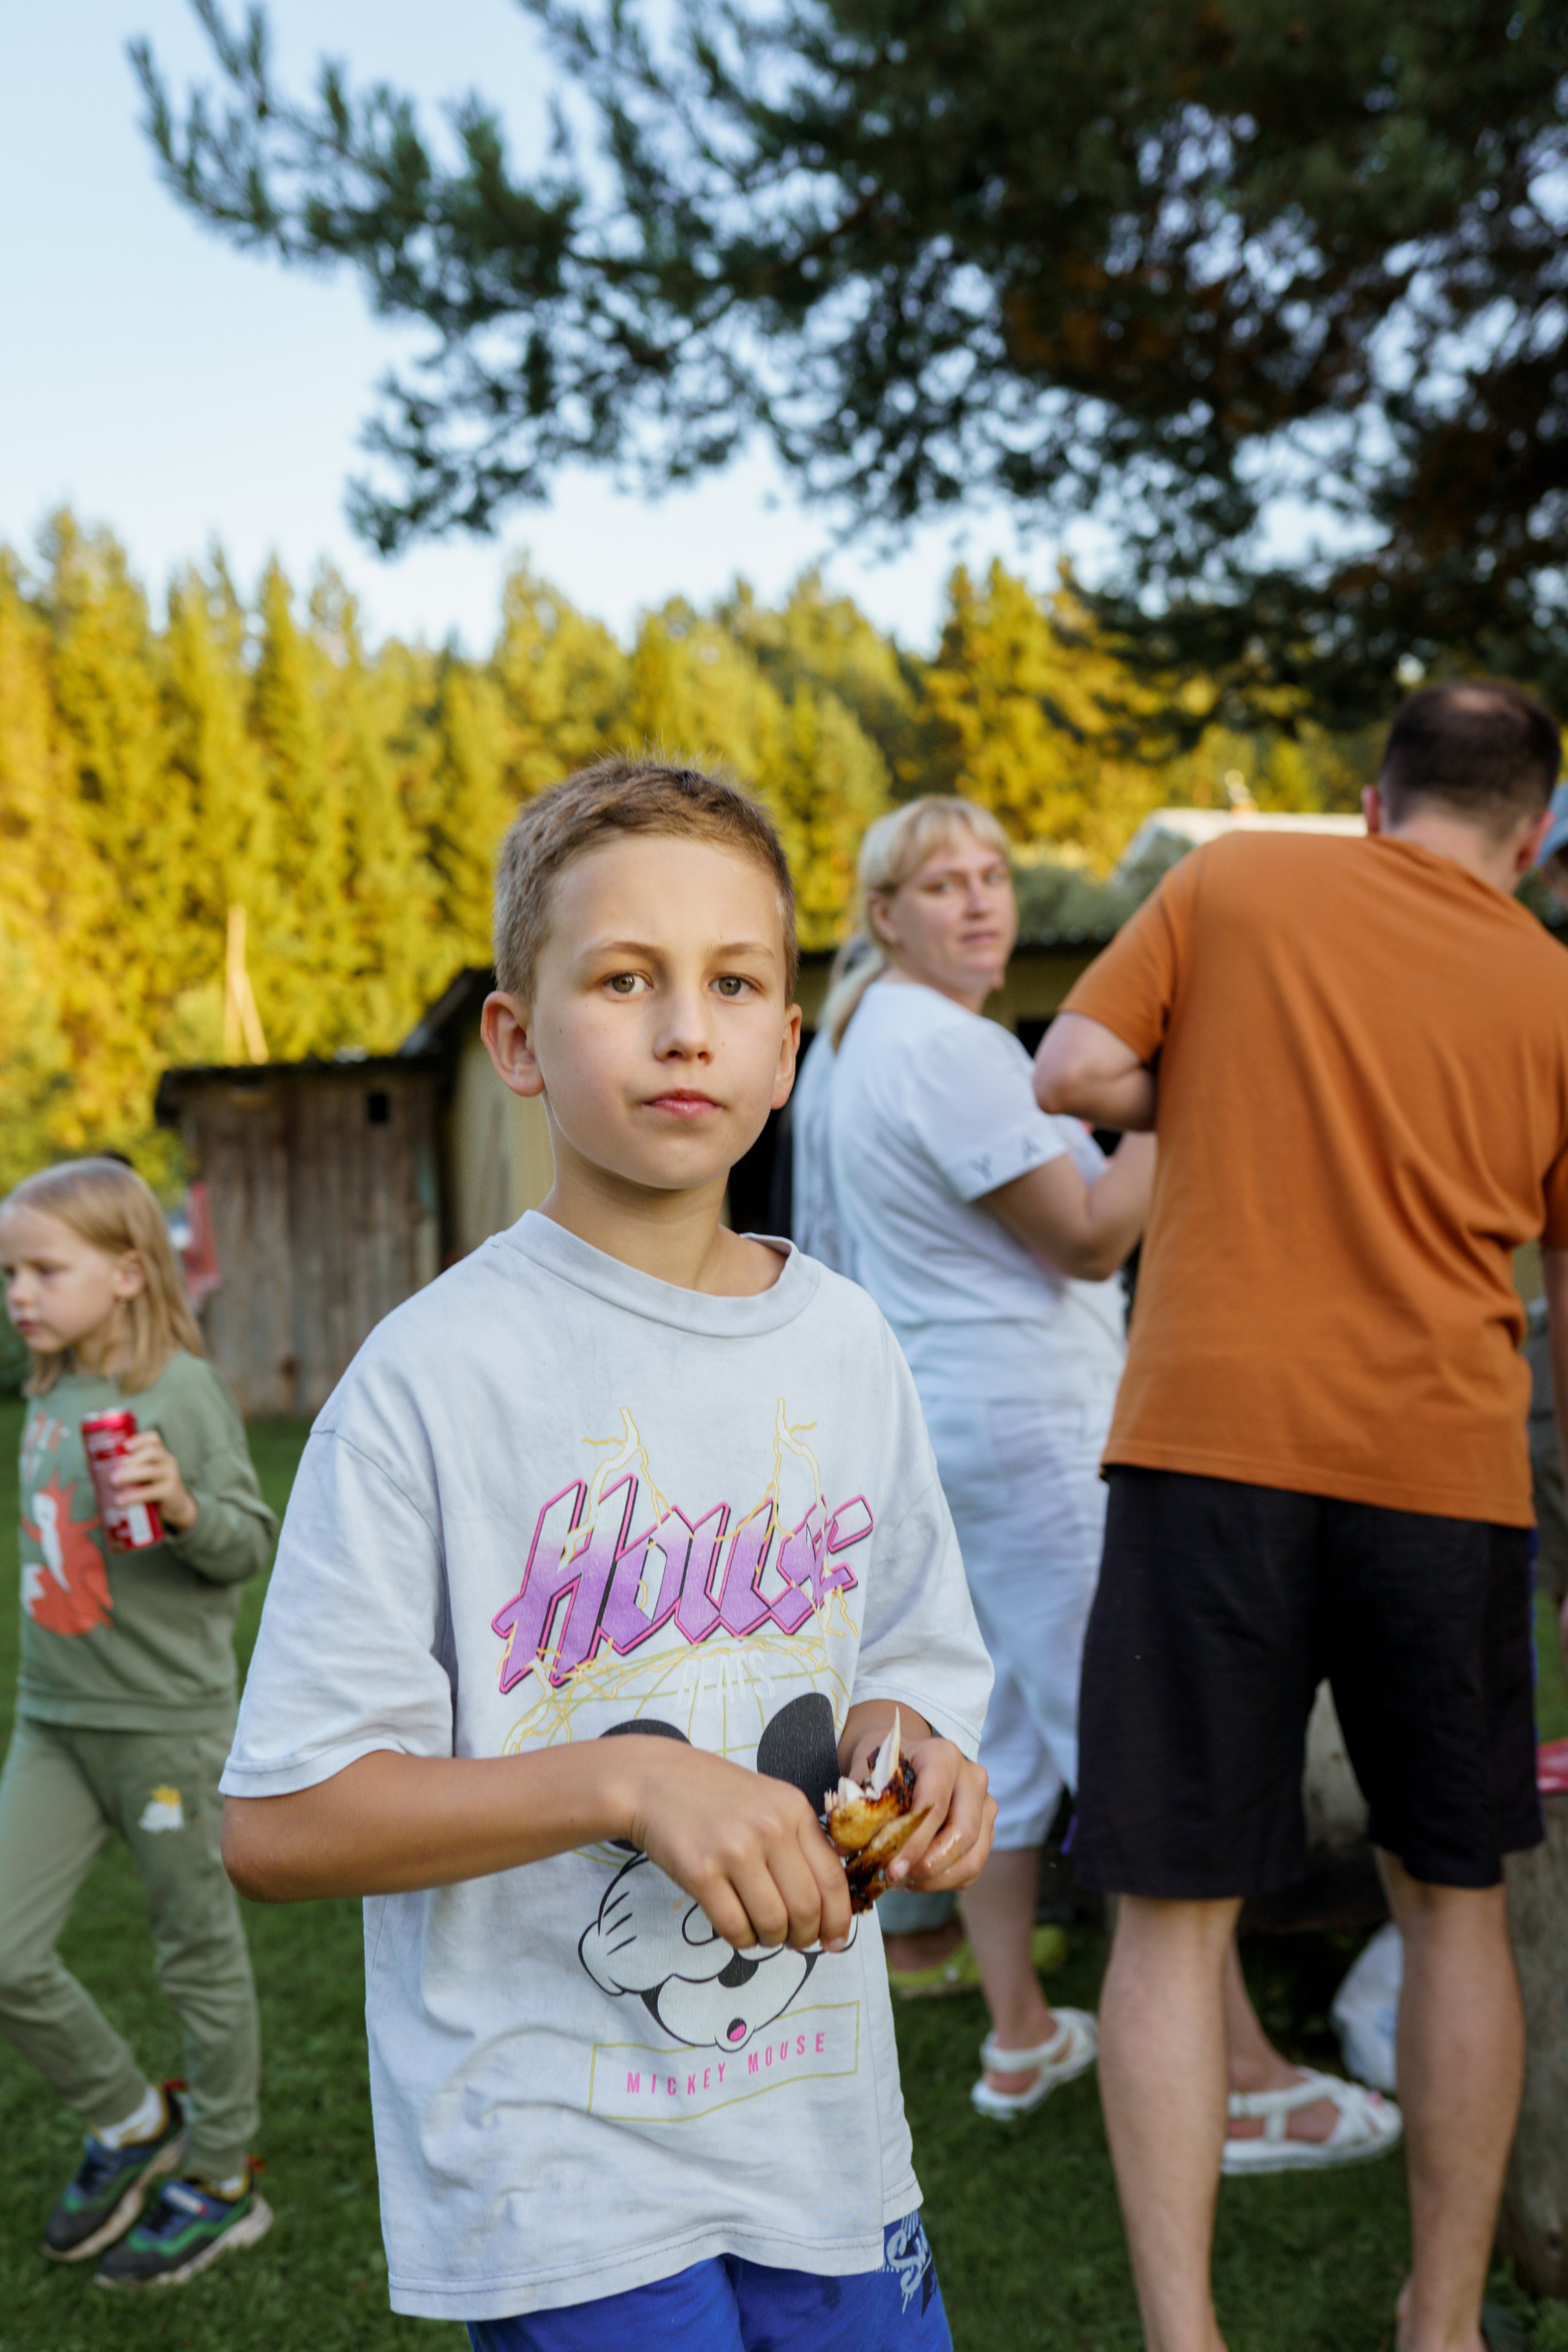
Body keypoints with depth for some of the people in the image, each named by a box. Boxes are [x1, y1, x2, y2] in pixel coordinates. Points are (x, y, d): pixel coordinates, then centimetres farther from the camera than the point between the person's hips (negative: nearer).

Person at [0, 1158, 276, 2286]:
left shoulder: (183, 1389, -14)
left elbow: (251, 1541, -14)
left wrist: (184, 1505, -33)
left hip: (168, 1723, -6)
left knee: (200, 1953, 9)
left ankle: (221, 2179, 28)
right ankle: (130, 2119, 27)